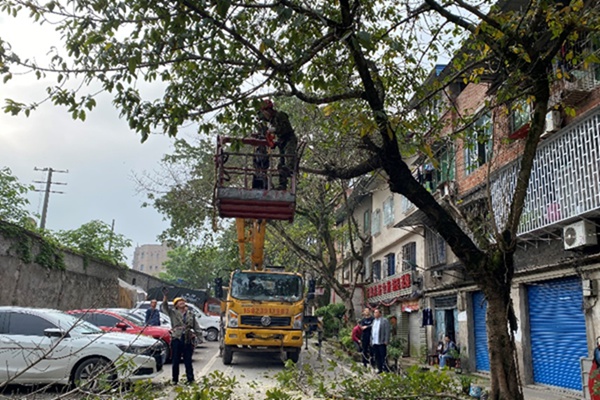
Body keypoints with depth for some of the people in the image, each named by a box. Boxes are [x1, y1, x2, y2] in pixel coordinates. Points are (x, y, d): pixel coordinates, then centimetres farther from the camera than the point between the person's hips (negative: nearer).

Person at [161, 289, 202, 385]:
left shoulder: (190, 314, 15)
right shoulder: (173, 313, 6)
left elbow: (196, 326, 17)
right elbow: (163, 307, -7)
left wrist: (199, 333, 2)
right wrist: (165, 296, -20)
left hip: (188, 340, 2)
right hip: (176, 339, -1)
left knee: (188, 361, 5)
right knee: (175, 361, 5)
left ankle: (190, 379, 11)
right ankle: (175, 380, 15)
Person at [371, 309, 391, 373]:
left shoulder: (385, 321, -2)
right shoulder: (374, 321, 18)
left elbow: (387, 331, -7)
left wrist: (386, 341, -13)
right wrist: (371, 341, 14)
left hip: (381, 343, -6)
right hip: (374, 343, 6)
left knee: (383, 356, -4)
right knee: (377, 357, 7)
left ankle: (386, 369, 3)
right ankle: (380, 369, 14)